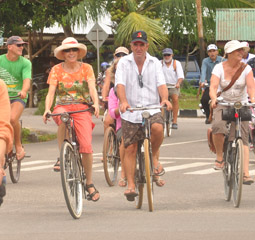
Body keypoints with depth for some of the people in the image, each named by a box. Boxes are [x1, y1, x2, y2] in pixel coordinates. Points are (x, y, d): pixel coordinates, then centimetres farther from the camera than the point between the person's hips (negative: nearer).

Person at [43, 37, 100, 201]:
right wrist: (47, 109, -21)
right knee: (63, 118, -39)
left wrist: (96, 103, -28)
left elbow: (92, 88, -7)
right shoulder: (57, 69, 6)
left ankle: (90, 183, -2)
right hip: (62, 107, 0)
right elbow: (51, 91, -3)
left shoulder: (86, 68, 6)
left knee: (86, 145, -17)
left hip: (82, 109, 0)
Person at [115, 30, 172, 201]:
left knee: (158, 128, -31)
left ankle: (154, 157, -3)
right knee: (130, 148, -3)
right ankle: (131, 185, 3)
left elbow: (161, 84, -2)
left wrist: (165, 98, -24)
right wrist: (124, 102, -30)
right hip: (131, 111, 0)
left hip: (152, 108, 0)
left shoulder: (155, 63, 8)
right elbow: (120, 84, -11)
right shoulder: (124, 63, 3)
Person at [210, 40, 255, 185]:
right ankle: (220, 158, -8)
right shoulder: (219, 68, -5)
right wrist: (214, 98, -38)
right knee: (218, 127, -30)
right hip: (222, 105, -1)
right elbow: (213, 87, -17)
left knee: (243, 138, -12)